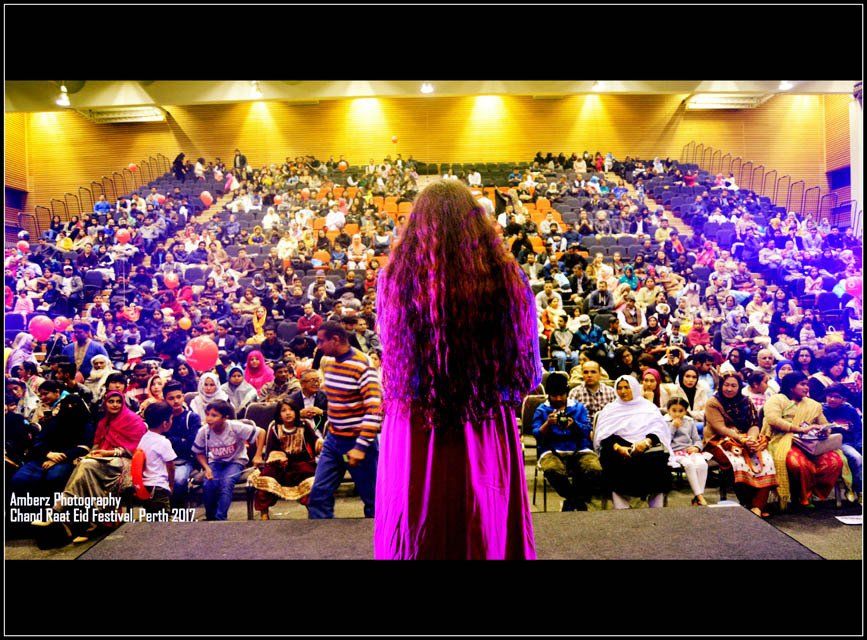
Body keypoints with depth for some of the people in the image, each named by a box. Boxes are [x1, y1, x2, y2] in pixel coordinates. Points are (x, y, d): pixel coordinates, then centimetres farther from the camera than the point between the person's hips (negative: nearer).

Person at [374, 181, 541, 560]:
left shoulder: (393, 278, -8)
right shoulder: (509, 279, -9)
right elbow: (531, 373, 2)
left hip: (412, 434, 0)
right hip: (488, 436, 0)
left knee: (415, 541, 18)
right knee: (487, 536, 19)